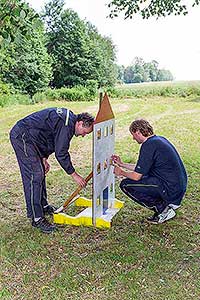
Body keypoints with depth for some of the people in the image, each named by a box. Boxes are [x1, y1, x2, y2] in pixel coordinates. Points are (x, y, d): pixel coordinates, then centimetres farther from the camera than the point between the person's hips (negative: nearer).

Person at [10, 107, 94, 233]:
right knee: (35, 176, -12)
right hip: (22, 136, -11)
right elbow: (61, 154, -19)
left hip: (25, 136, 11)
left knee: (41, 171, 16)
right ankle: (37, 218, -7)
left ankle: (43, 205, 30)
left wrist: (44, 159, 12)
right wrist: (74, 175, -11)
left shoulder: (69, 117, 10)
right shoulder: (66, 125, -21)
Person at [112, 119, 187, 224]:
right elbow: (142, 169, 22)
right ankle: (166, 203, 12)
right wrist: (122, 164, 27)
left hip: (170, 190, -10)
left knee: (126, 185, -7)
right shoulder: (160, 139, 14)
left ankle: (162, 209, -2)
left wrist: (121, 172, 6)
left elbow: (136, 176, -14)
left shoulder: (148, 145, -16)